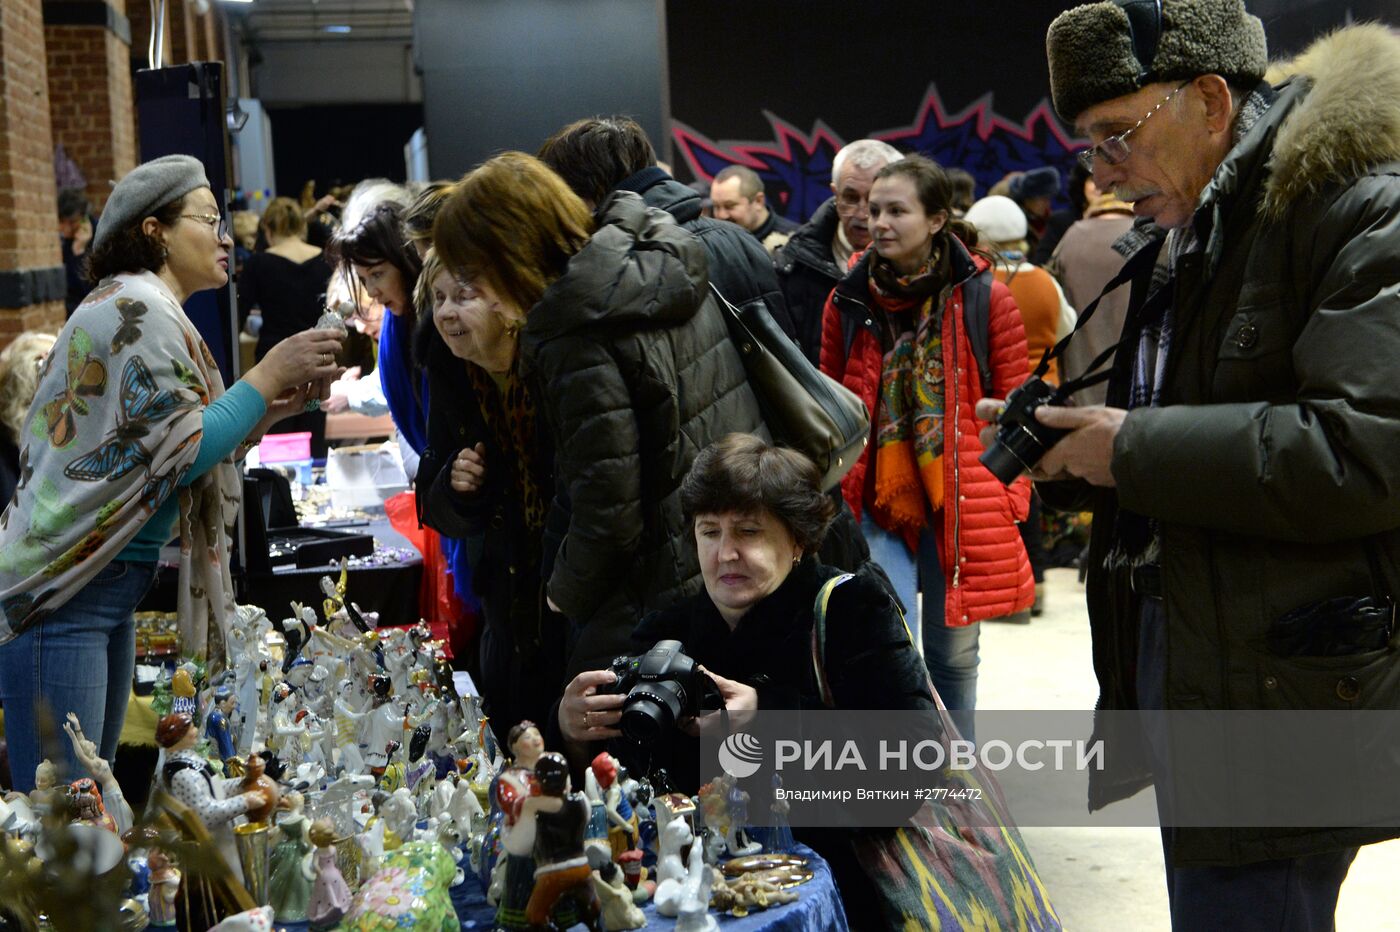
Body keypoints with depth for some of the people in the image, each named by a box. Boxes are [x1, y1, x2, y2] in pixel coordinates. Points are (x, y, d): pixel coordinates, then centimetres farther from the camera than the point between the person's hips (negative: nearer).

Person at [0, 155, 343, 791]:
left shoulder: (148, 308, 17)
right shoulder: (136, 308, -13)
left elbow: (168, 450, 16)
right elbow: (180, 452, -18)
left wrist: (270, 412, 5)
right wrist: (270, 374, -11)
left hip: (109, 588, 11)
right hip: (60, 594, -11)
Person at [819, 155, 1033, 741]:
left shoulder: (985, 298, -3)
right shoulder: (847, 301, 3)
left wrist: (1011, 497, -1)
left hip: (962, 506, 0)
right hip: (876, 503, 1)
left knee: (953, 654, 13)